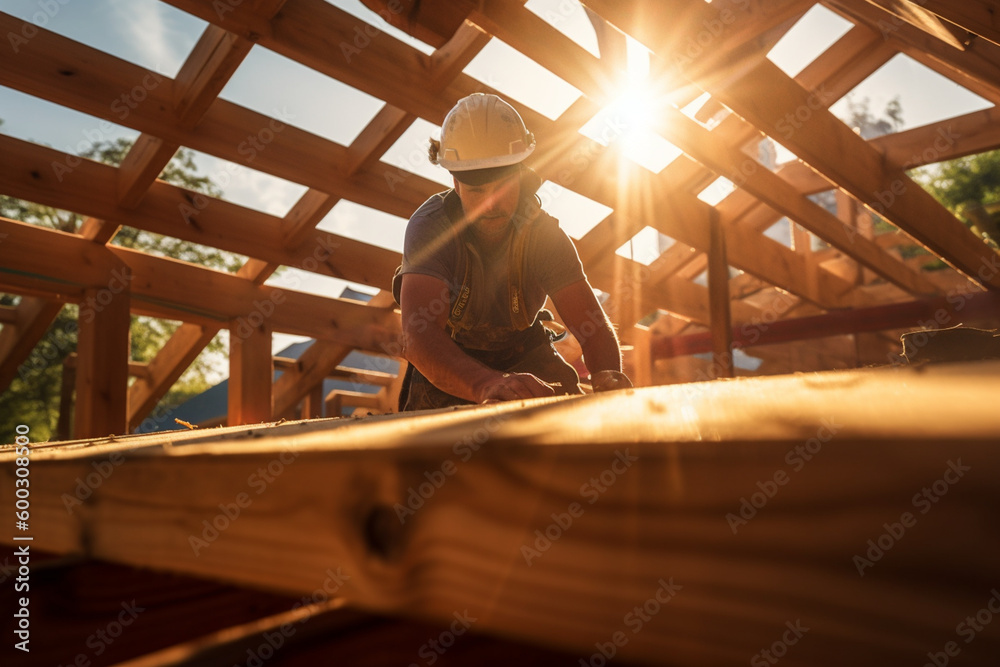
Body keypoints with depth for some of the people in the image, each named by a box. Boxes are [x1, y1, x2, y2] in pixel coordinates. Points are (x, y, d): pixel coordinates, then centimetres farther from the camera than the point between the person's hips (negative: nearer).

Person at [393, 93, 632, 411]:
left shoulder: (543, 233, -22)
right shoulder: (430, 227, -32)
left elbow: (593, 326, -25)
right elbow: (419, 336, -47)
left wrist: (606, 375, -50)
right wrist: (489, 385, -67)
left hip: (523, 354, 1)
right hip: (449, 361, 0)